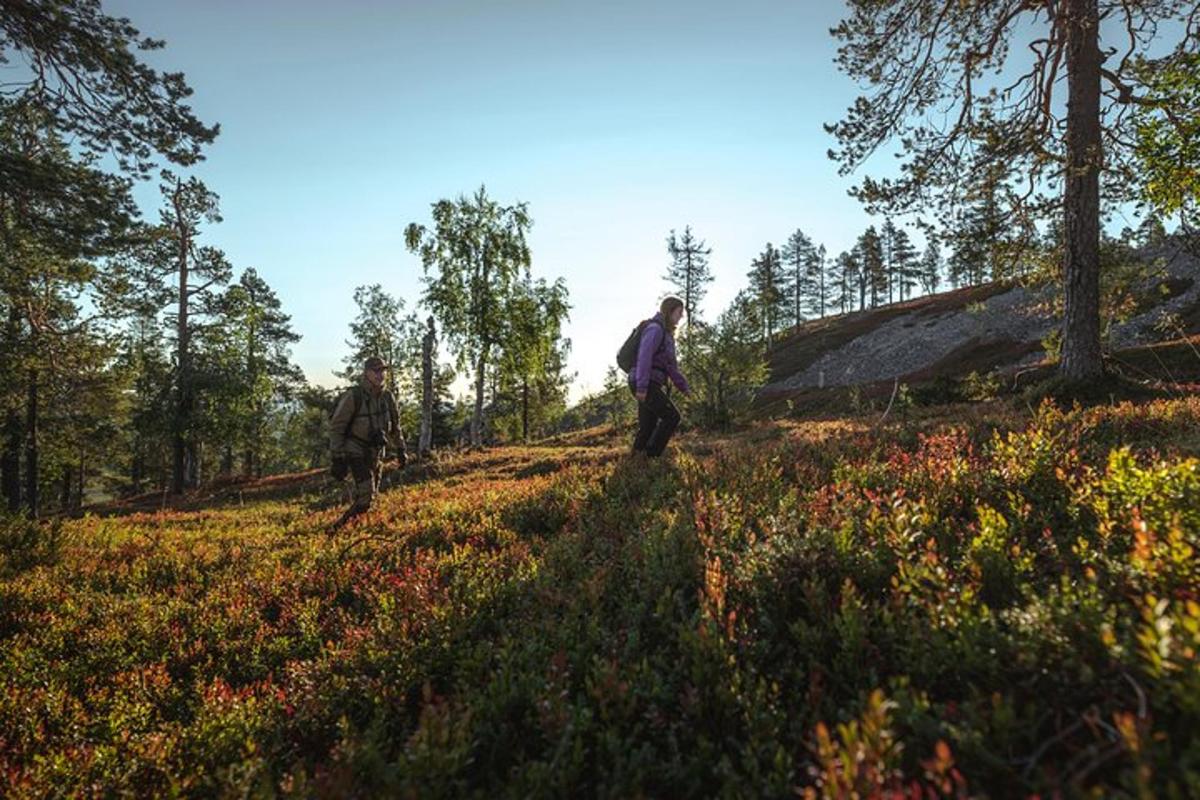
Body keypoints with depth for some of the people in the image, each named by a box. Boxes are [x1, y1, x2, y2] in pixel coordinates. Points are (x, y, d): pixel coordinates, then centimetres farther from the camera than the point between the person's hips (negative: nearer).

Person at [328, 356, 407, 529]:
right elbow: (336, 427, -15)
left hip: (376, 453, 6)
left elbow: (394, 425, 14)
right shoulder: (353, 396, -19)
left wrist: (400, 449, 14)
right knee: (366, 497, -17)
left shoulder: (387, 397, -1)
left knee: (370, 496, 11)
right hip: (356, 451, -6)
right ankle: (341, 525, 1)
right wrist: (338, 458, -18)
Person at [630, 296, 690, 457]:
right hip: (644, 385, -10)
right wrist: (642, 387, -27)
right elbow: (644, 356, -21)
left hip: (649, 386, 10)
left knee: (647, 427, 8)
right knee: (671, 416, -8)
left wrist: (683, 386, 18)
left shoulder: (666, 334, 22)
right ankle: (651, 456, -6)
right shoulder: (655, 328, -10)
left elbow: (671, 365, 23)